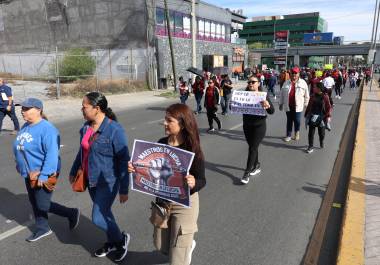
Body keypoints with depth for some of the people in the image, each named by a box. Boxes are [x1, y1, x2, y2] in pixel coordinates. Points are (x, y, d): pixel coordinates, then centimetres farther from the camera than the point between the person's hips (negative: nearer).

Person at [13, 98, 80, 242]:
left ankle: (72, 213, 19)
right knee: (34, 203, 19)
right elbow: (20, 149, 18)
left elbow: (52, 154, -28)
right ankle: (42, 229, 38)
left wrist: (44, 175, -28)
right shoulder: (26, 126, 4)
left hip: (44, 174, -9)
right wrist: (19, 165, 20)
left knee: (43, 205, -1)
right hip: (30, 173, 9)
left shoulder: (46, 129, -23)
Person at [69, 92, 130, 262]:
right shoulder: (86, 127, 0)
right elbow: (82, 151, 16)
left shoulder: (114, 130, -21)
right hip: (91, 180, 7)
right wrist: (73, 171, 25)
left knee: (98, 218, -3)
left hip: (108, 181, -7)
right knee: (103, 213, 20)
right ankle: (112, 243, 43)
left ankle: (121, 240, 25)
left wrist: (123, 190, -17)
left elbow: (124, 161, -19)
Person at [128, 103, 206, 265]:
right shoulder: (161, 143, -6)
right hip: (162, 200, 6)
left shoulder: (192, 149, -21)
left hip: (185, 204, -5)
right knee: (161, 246, 24)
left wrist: (193, 183, -38)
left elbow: (202, 180, -17)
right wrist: (135, 168, -14)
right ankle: (188, 244, 52)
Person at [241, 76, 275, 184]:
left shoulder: (263, 95, -9)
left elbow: (272, 111, -13)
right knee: (252, 147, 15)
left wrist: (268, 106, -36)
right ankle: (256, 166, 35)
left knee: (252, 148, -4)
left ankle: (247, 173, 1)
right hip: (247, 125, 4)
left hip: (259, 126, -4)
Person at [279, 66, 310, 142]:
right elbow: (282, 94, 11)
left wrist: (306, 104, 3)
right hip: (288, 106, 2)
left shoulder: (303, 83, 0)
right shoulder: (286, 83, 6)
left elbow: (306, 95, 3)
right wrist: (281, 103, 12)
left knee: (297, 121, 0)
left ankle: (296, 133, 27)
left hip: (298, 106, -2)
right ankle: (288, 135, 18)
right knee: (289, 121, 9)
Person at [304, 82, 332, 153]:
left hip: (321, 117, -2)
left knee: (321, 132, 12)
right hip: (312, 116, 2)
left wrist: (328, 116, -11)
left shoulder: (325, 97, -7)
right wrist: (306, 114, 11)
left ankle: (321, 143, 39)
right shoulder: (313, 96, 2)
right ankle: (311, 146, 8)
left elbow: (329, 107, -4)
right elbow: (309, 106, 9)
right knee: (311, 132, 1)